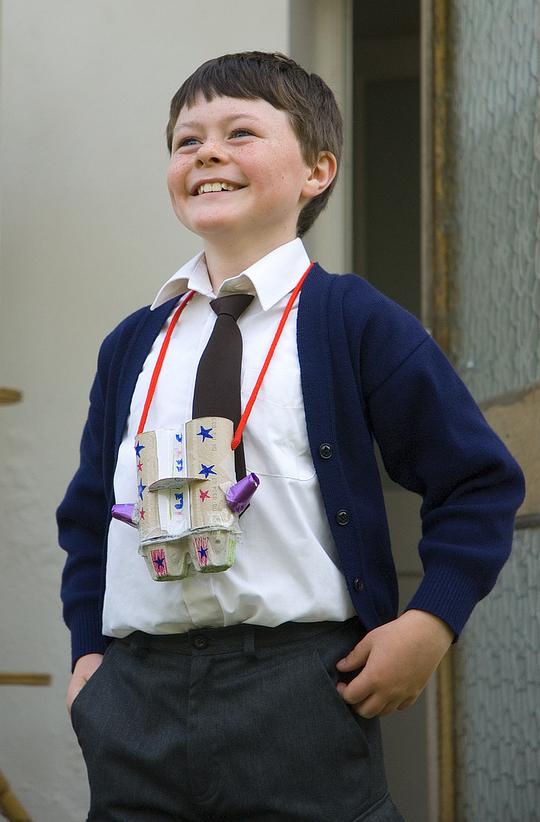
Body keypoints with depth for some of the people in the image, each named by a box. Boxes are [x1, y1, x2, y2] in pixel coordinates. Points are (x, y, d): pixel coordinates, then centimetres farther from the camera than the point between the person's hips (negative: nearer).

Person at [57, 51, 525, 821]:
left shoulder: (353, 322, 0)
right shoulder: (132, 346, 14)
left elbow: (480, 483, 1)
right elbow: (88, 513, 24)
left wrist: (431, 621, -8)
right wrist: (89, 649, 13)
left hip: (296, 696, -4)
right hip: (137, 698, 4)